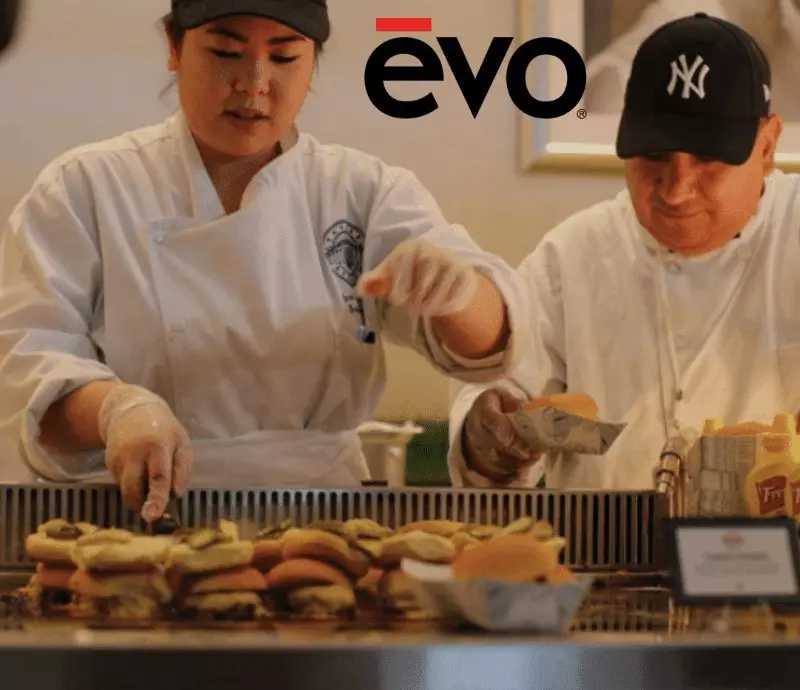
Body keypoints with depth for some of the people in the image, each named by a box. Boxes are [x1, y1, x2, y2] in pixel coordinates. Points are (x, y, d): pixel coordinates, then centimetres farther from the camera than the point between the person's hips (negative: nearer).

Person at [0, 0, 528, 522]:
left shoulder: (365, 192, 10)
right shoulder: (85, 188, 5)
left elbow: (484, 337, -2)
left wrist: (453, 285, -27)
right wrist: (117, 407, -26)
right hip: (126, 526, -2)